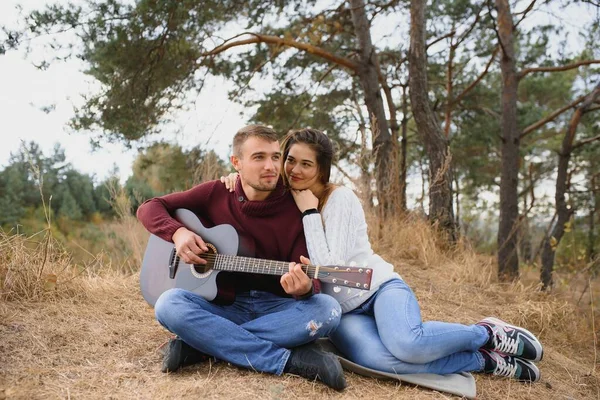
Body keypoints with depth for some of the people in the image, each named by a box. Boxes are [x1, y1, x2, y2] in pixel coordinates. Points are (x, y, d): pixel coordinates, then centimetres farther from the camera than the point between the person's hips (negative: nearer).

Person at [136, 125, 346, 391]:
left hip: (276, 306, 0)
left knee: (327, 309, -30)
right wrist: (178, 232, -16)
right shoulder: (216, 193, 0)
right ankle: (290, 359, -31)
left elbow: (311, 281, -10)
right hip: (225, 304, 1)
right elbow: (149, 207, 4)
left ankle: (201, 344, -26)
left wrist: (304, 288, -35)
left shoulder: (296, 210, -5)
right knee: (168, 304, -29)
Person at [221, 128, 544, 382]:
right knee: (375, 357, -34)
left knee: (407, 343, -39)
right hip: (342, 311, 3)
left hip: (379, 287, -3)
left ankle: (488, 333, -6)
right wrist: (237, 178, -3)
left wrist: (310, 212, -17)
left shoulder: (340, 199, -11)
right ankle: (484, 361, -13)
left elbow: (328, 266, -20)